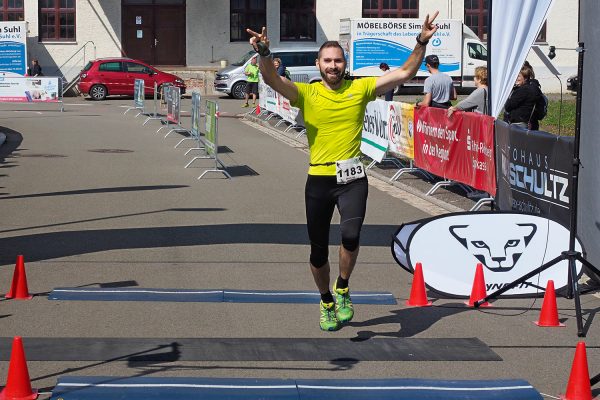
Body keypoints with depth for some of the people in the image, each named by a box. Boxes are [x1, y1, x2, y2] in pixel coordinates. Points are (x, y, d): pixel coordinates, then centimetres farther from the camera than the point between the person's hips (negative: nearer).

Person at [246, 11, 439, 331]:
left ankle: (342, 288, 4)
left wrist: (421, 42, -9)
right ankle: (326, 302, 34)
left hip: (352, 178, 0)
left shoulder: (360, 88, 4)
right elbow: (273, 80, -16)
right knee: (318, 250, 8)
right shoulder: (307, 93, 0)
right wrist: (264, 53, -34)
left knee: (351, 235, -24)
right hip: (318, 179, 1)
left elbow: (404, 74, 3)